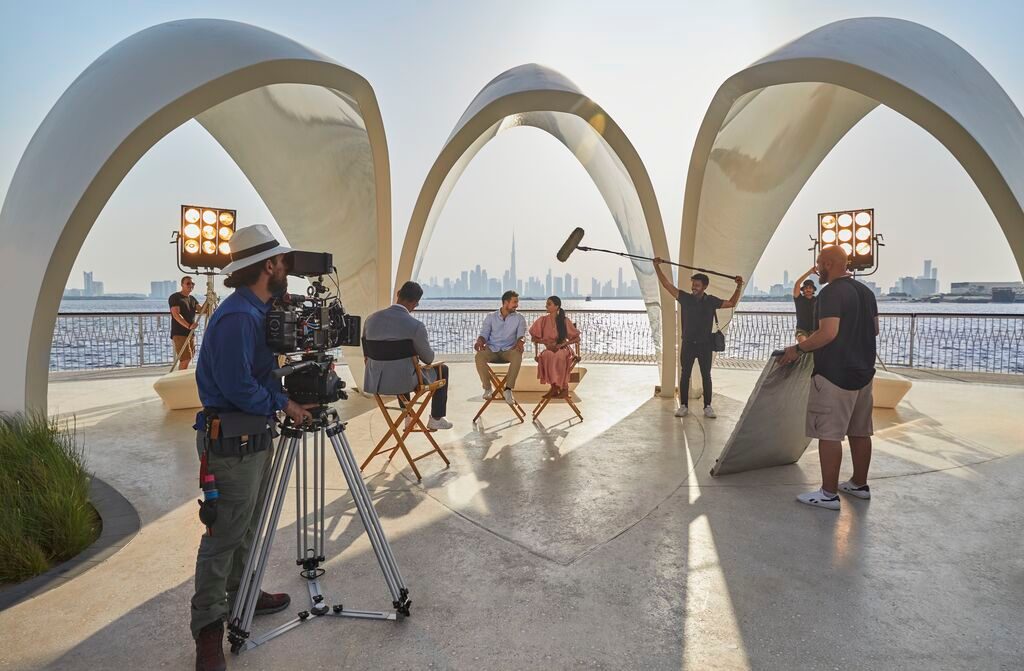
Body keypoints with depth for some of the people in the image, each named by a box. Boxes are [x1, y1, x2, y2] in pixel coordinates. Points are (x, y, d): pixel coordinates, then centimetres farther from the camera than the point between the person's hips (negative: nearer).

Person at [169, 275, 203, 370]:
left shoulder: (192, 298, 16)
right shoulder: (174, 297, -6)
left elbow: (202, 310, 4)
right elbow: (176, 315, -18)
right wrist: (188, 325, -31)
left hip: (191, 333, 7)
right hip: (179, 334, -7)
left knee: (188, 359, 10)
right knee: (185, 359, -14)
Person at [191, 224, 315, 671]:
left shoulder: (258, 311, 11)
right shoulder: (237, 316, -20)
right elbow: (237, 387, -23)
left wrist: (287, 399, 3)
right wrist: (283, 406, -12)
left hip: (256, 435, 10)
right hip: (231, 440, -10)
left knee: (247, 526, 20)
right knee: (224, 533, 0)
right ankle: (208, 626, 13)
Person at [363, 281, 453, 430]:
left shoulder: (371, 319, -2)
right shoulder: (416, 326, -19)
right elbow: (428, 359, -5)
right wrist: (417, 355, 21)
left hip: (374, 382, 6)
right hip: (403, 382, -5)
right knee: (442, 369, 21)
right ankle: (436, 419, 30)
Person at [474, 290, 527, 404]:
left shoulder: (519, 318, 9)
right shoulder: (490, 317, 10)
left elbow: (521, 334, -4)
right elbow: (484, 333, 4)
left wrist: (520, 341, -29)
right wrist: (480, 341, -21)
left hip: (509, 350, 0)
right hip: (492, 349, 1)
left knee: (517, 356, -36)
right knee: (479, 356, -33)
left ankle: (508, 389, -31)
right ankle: (487, 388, -21)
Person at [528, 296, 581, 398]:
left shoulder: (565, 321, 0)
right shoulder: (542, 320, 5)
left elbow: (577, 338, 0)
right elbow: (534, 338, 9)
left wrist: (561, 344, -13)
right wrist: (546, 343, -10)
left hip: (563, 349, -2)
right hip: (549, 349, 2)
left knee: (558, 356, -38)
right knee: (546, 356, -36)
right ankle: (555, 387, -28)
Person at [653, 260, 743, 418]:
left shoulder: (711, 301, 1)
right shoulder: (685, 298, -1)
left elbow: (731, 303, 11)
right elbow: (667, 284, -3)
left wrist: (738, 287, 0)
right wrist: (657, 267, -10)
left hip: (705, 345, 0)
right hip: (688, 344, 0)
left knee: (706, 376, 4)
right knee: (685, 375, 2)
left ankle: (707, 407, 11)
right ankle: (683, 406, 9)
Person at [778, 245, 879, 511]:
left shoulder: (831, 293, -16)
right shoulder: (866, 291, 13)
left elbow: (828, 332, -26)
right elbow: (874, 330, 20)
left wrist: (798, 348, -16)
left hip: (834, 374, -9)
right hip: (863, 371, 9)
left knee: (829, 433, -4)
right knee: (859, 431, 16)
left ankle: (829, 494, 0)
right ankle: (859, 484, 28)